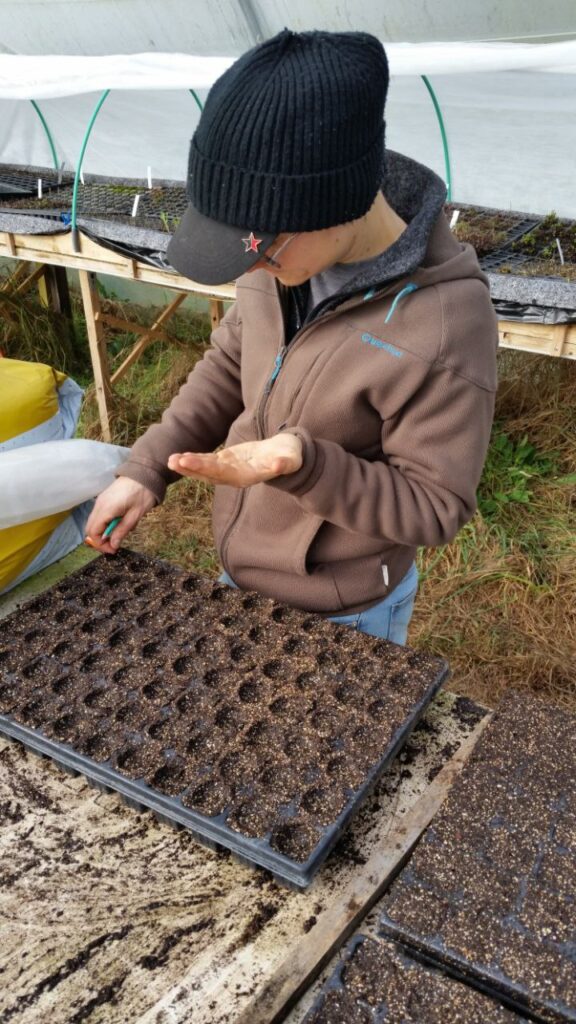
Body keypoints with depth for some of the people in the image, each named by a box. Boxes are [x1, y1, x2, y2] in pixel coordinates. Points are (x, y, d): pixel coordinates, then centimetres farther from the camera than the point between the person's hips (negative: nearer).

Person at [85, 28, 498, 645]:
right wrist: (147, 467, -7)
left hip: (339, 616, -6)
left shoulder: (444, 328, -32)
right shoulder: (291, 243, -15)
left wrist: (302, 464, -37)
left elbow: (434, 508, -22)